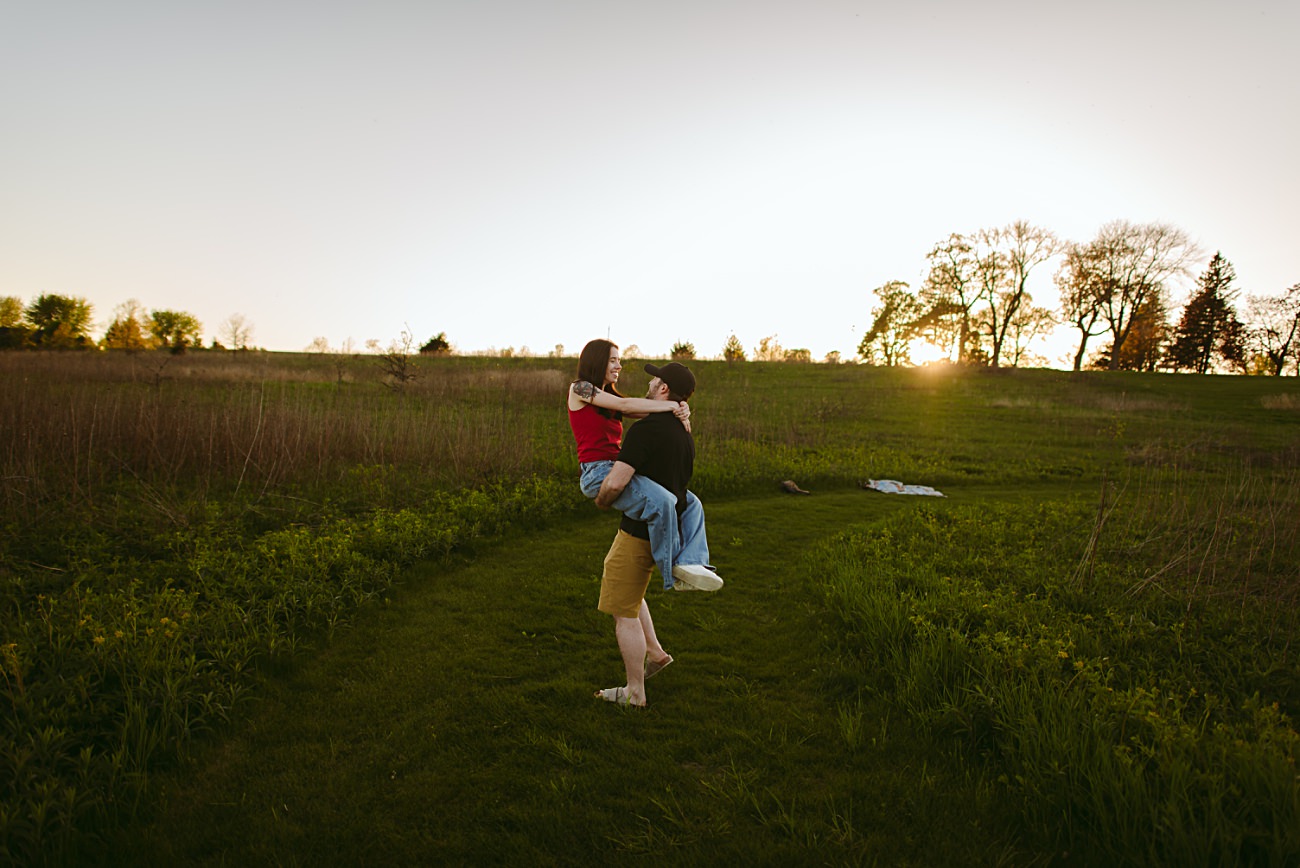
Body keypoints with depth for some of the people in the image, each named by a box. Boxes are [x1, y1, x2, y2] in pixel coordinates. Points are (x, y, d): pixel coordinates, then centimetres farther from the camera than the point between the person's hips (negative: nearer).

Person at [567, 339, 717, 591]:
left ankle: (690, 563, -16)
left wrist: (681, 409, -10)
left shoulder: (609, 396, 24)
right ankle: (673, 570, -15)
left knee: (689, 503, -1)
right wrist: (672, 406, -5)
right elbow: (624, 405, -10)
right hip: (596, 473, -9)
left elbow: (646, 412, 10)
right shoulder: (579, 388, 1)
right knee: (662, 502, -29)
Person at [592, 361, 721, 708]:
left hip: (640, 532, -9)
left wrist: (602, 501, -7)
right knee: (613, 582, 29)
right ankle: (655, 652, 28)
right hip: (665, 528, 9)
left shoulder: (646, 429, -21)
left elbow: (615, 483, -30)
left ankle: (634, 693, 17)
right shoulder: (684, 434, 8)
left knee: (624, 612, 4)